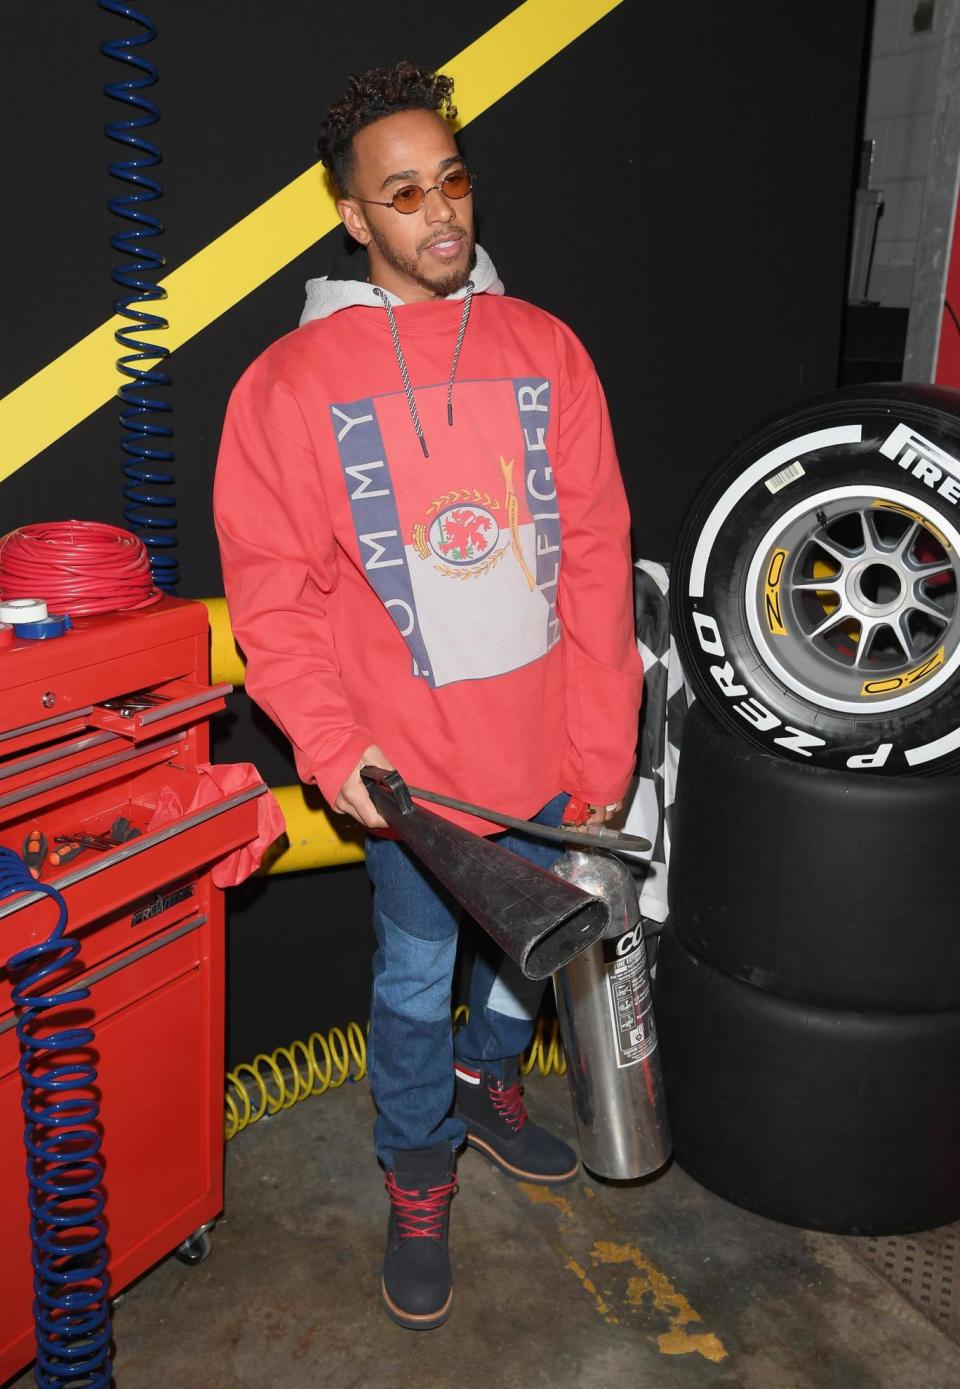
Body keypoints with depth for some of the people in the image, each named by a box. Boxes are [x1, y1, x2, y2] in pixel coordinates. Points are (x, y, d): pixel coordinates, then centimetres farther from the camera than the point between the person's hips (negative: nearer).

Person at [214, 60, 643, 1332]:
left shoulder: (545, 350, 0)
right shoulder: (293, 383, -7)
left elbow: (596, 558, 0)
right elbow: (272, 593, -6)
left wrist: (603, 750, -2)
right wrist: (331, 748, -18)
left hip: (549, 754, 3)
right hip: (410, 768, -3)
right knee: (416, 980, 15)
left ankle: (487, 1082, 54)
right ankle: (419, 1177, 41)